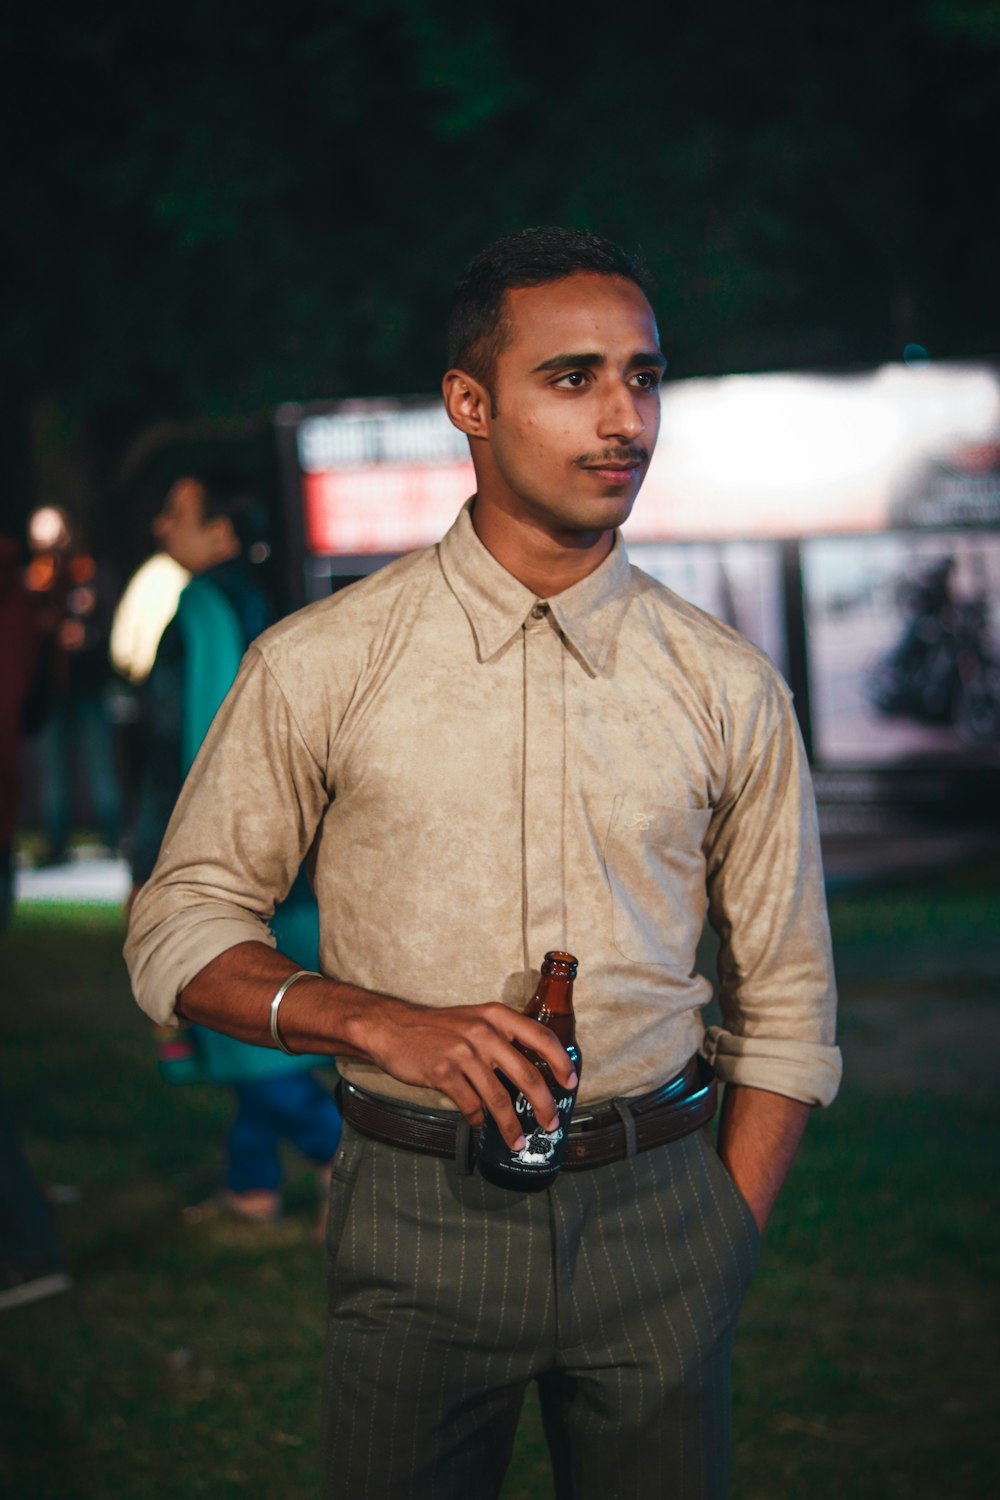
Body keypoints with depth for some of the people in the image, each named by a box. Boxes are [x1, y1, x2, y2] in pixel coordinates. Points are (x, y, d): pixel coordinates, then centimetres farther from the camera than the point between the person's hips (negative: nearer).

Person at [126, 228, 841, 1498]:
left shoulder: (730, 690, 2)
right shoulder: (317, 667, -3)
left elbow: (785, 1002, 7)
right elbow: (179, 932, 1)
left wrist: (725, 1252, 0)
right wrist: (383, 1023, -14)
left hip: (658, 1208, 2)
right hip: (415, 1209, -1)